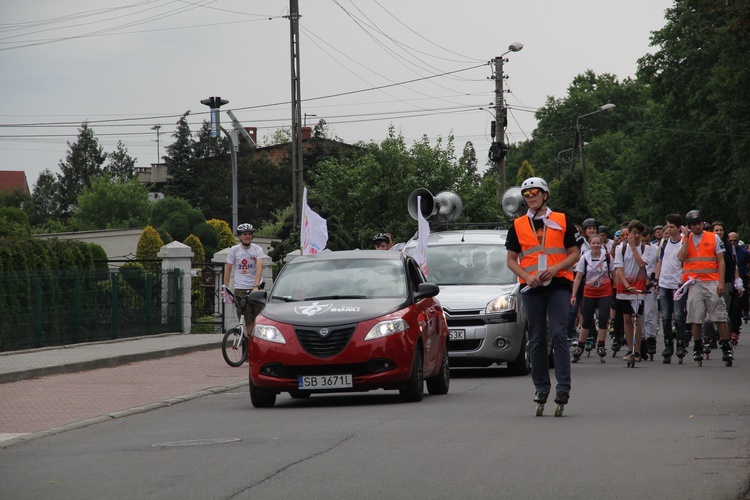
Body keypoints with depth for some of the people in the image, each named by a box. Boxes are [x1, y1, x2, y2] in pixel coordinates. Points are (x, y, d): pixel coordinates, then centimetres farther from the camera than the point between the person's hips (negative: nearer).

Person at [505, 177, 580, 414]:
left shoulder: (562, 221, 7)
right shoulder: (518, 225, 11)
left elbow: (574, 253, 7)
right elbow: (511, 260, 11)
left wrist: (555, 268, -11)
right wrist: (526, 276, -8)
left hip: (558, 283, -2)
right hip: (532, 287, 2)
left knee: (558, 334, -11)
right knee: (536, 339, 4)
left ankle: (563, 386, -11)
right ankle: (541, 386, 10)